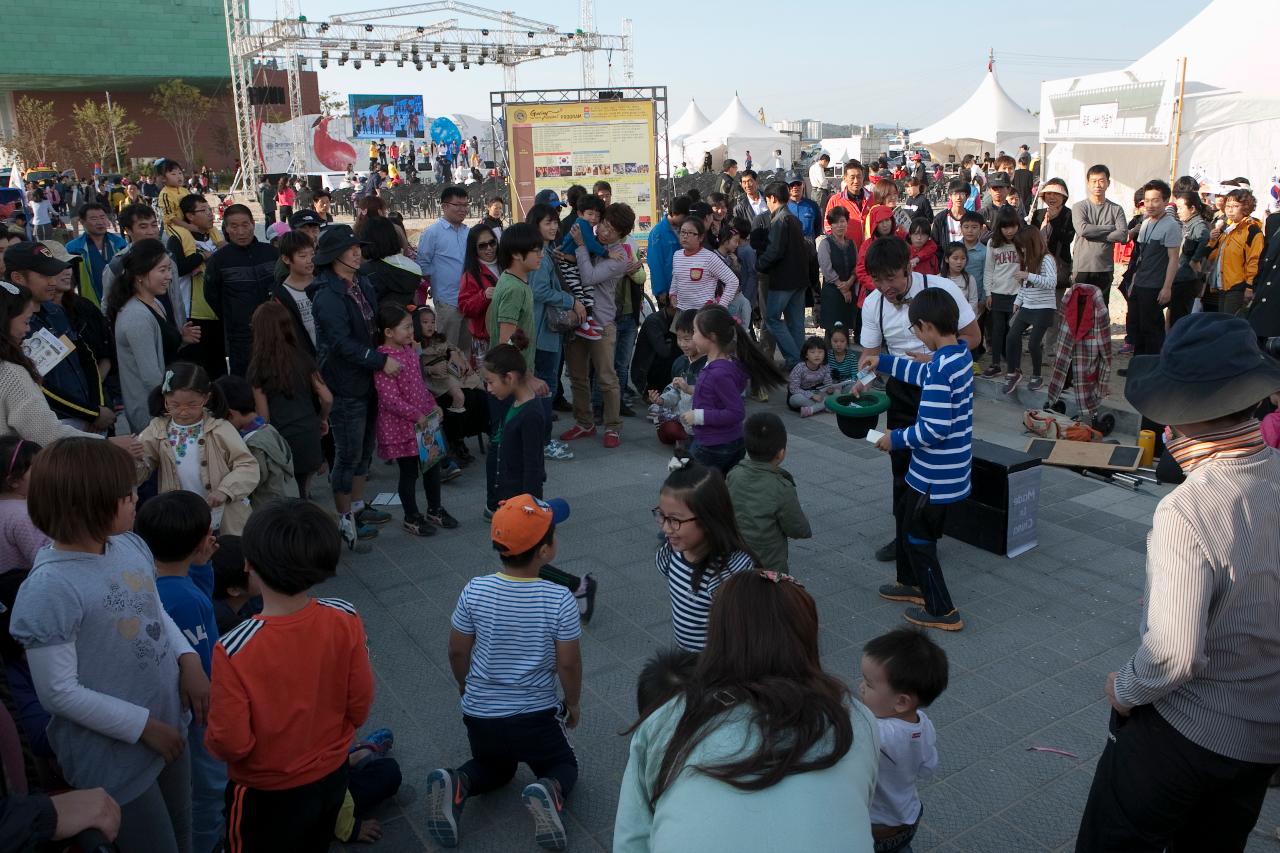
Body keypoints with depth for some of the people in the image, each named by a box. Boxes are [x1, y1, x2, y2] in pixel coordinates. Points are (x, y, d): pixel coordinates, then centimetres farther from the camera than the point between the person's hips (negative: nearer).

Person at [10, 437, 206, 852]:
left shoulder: (131, 545, -6)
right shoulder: (49, 589, -26)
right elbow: (59, 692, -22)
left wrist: (189, 661, -7)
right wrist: (144, 725, -17)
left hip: (168, 726, 7)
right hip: (113, 756, -7)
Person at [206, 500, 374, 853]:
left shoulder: (234, 650, -32)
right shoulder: (345, 620, -22)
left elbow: (230, 743, -22)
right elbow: (360, 706, -9)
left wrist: (211, 738, 1)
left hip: (266, 796, -3)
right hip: (332, 778, 3)